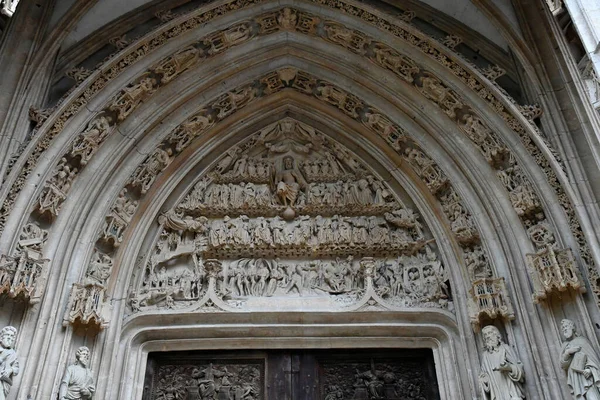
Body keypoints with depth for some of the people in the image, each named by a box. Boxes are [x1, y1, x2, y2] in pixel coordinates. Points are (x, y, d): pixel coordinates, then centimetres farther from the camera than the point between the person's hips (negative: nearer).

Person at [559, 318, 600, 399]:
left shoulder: (582, 340, 14)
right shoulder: (565, 346, 20)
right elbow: (563, 365, 9)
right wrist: (567, 352, -9)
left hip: (586, 374, -2)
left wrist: (589, 369, -16)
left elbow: (593, 356, 2)